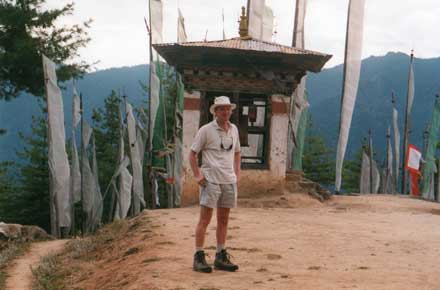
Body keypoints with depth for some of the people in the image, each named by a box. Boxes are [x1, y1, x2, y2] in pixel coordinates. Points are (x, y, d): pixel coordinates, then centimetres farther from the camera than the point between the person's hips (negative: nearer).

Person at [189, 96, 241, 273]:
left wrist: (237, 172, 14)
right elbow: (192, 153, -3)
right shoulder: (206, 130, -6)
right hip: (211, 180, -6)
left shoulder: (234, 129, 11)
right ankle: (199, 258, 1)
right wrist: (197, 175, -10)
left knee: (223, 220, 11)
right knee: (205, 219, -5)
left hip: (229, 181, 6)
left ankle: (221, 257, 18)